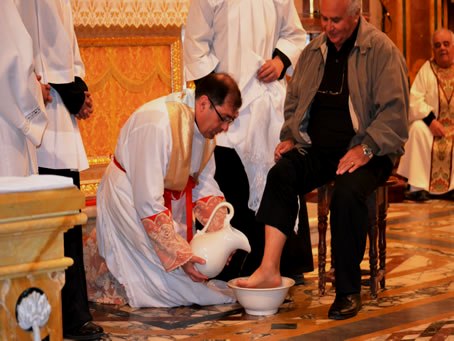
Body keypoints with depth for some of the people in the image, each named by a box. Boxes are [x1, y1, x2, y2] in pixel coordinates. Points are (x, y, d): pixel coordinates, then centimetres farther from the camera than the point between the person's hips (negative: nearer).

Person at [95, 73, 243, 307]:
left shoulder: (204, 124, -6)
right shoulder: (157, 125, -32)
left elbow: (204, 183, 2)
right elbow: (148, 202, -32)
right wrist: (181, 254, -32)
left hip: (171, 196, 9)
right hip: (131, 201, -8)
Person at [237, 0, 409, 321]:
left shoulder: (381, 50, -5)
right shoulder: (313, 51, 13)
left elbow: (394, 111, -9)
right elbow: (294, 99, 25)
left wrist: (366, 149, -21)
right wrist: (290, 136, 8)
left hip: (365, 151, -5)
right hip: (317, 149, 5)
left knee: (348, 191, -34)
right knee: (280, 174, -23)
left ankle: (349, 291, -19)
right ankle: (270, 269, -29)